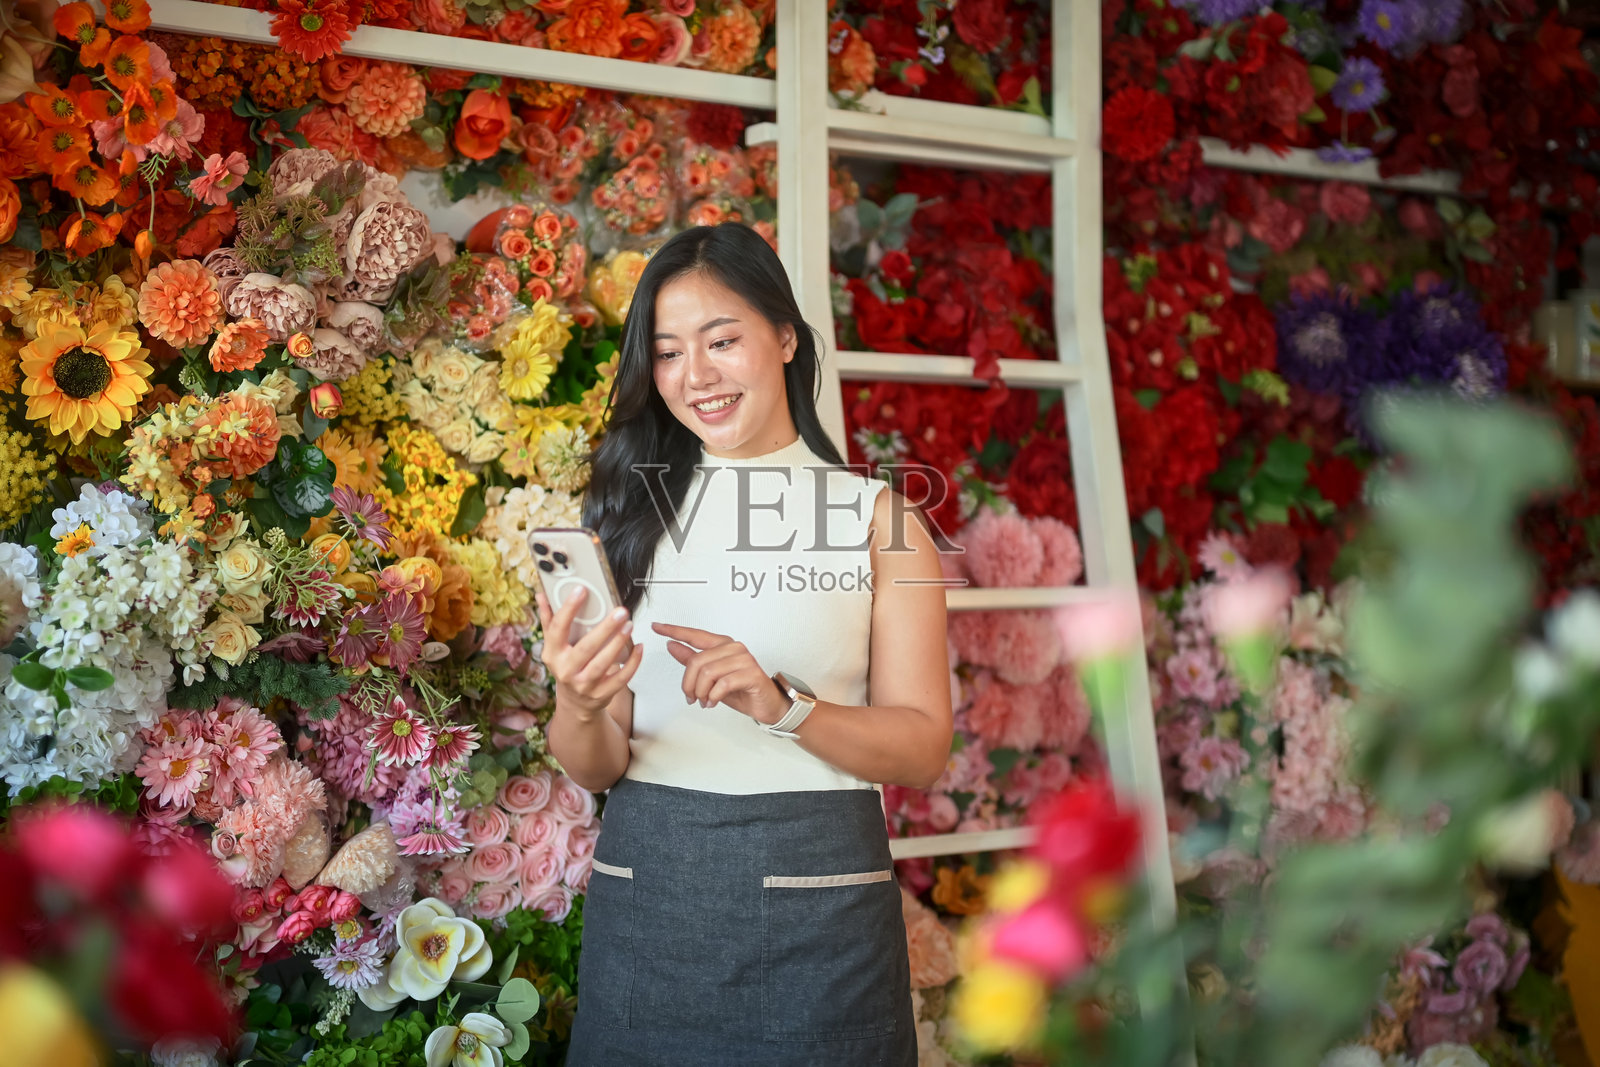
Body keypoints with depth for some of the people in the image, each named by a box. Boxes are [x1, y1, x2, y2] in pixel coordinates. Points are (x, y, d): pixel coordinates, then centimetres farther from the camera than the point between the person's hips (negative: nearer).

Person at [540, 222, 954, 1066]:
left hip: (815, 901, -2)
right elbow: (596, 769, 4)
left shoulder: (876, 515, 0)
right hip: (644, 896, 2)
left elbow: (923, 749, -4)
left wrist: (782, 704, -19)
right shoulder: (629, 513, 7)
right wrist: (579, 709, -17)